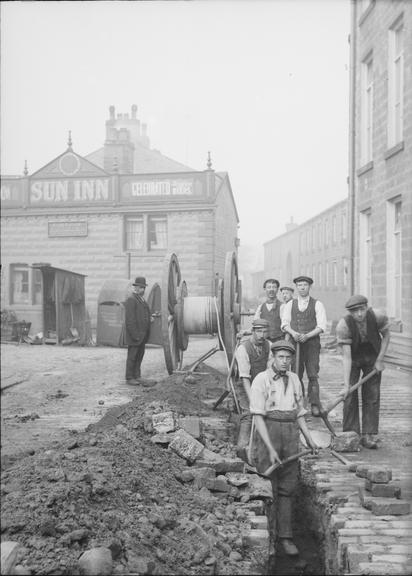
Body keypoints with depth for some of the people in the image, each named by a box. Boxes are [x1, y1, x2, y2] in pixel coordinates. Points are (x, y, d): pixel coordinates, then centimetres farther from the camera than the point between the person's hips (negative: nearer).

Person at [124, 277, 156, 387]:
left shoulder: (141, 299, 16)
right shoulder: (131, 300, -14)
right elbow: (129, 319, -18)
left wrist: (150, 318, 9)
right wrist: (135, 335, -20)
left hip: (142, 335, 9)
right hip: (134, 334, -9)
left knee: (140, 355, 13)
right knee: (132, 356, 0)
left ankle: (137, 376, 22)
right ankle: (129, 378, 9)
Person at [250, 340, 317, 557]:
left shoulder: (294, 379, 10)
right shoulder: (261, 380, -8)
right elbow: (258, 417, -13)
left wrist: (309, 439, 16)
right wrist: (270, 449, -19)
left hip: (290, 435, 5)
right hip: (267, 434, -5)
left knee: (287, 487, 4)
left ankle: (284, 536, 12)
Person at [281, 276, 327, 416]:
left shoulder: (317, 305, 4)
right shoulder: (290, 305, 12)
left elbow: (321, 326, -2)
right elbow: (285, 323, 7)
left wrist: (307, 336, -16)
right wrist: (293, 333, -13)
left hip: (312, 343, -2)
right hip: (294, 343, 2)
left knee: (313, 375, -9)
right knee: (296, 375, 1)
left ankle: (315, 405, -7)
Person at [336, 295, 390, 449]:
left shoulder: (378, 316, -27)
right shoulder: (343, 325, -31)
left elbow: (386, 336, -4)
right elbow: (347, 357, -29)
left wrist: (380, 360, -8)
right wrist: (346, 385, -33)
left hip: (373, 358, 1)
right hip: (353, 359, -1)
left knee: (372, 396, -2)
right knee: (350, 397, -5)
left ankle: (368, 436, 4)